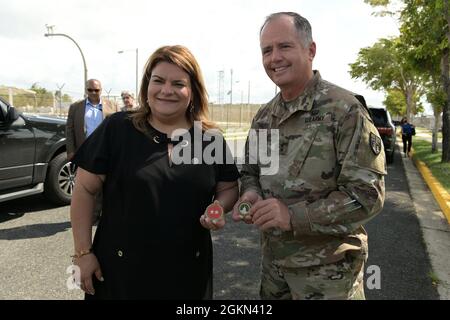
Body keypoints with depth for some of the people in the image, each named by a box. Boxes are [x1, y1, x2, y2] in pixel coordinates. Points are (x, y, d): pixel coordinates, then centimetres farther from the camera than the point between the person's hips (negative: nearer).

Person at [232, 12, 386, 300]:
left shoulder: (346, 110, -16)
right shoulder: (263, 117, 3)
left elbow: (368, 194, -19)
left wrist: (294, 215, -28)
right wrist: (250, 194, -11)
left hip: (328, 268, -5)